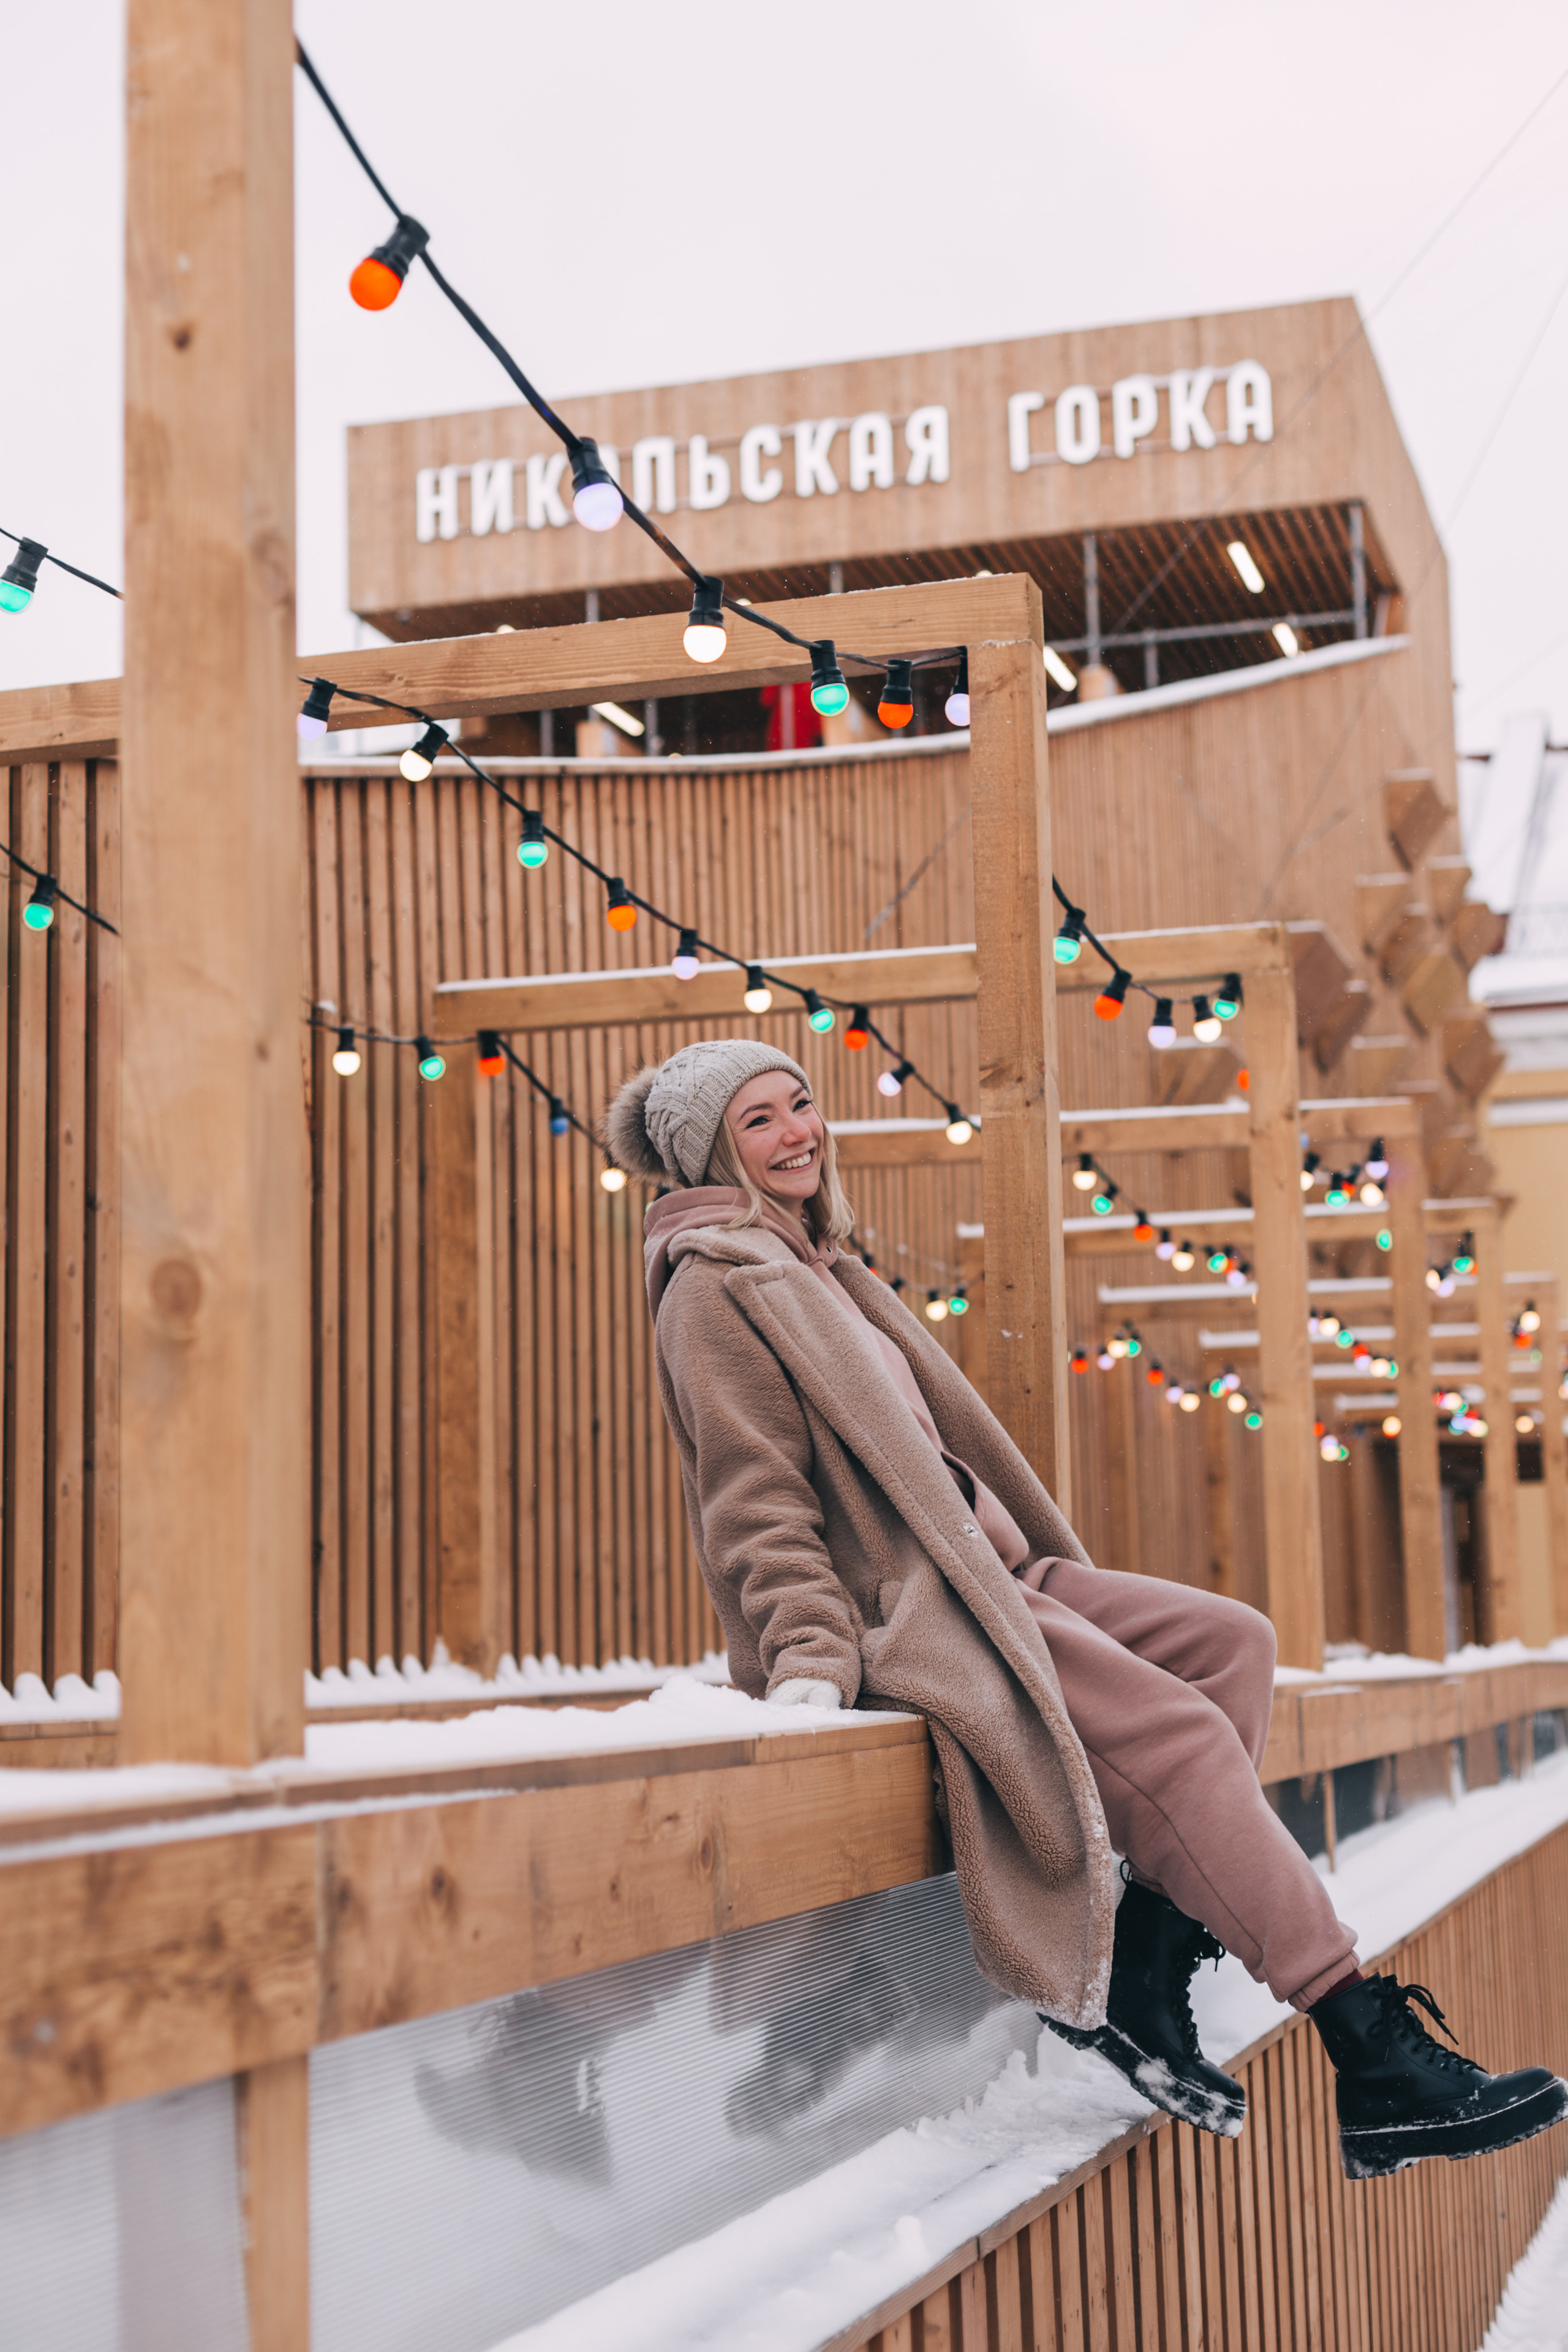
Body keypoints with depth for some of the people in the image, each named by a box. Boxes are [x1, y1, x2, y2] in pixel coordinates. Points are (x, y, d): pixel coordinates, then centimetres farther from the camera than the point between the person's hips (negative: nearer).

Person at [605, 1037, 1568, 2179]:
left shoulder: (815, 1267, 24)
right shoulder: (715, 1290, -5)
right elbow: (756, 1501, -13)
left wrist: (1033, 1557, 20)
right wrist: (813, 1656, -25)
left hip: (977, 1569, 10)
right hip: (892, 1605, -10)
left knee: (1235, 1641, -5)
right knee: (1179, 1728, -22)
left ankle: (1144, 1985, -11)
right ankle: (1376, 2062, -21)